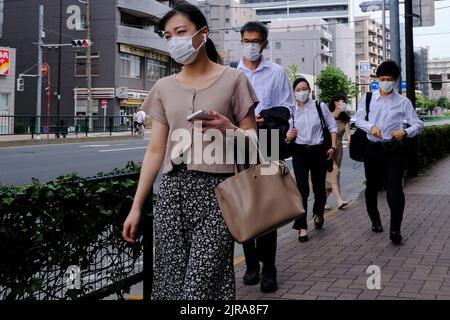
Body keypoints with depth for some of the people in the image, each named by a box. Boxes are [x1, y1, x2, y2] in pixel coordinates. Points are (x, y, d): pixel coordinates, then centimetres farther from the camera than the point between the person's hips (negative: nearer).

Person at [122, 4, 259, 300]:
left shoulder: (233, 80, 1)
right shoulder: (164, 88, 12)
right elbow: (155, 150, 11)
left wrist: (228, 129, -17)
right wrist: (136, 206, 8)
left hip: (216, 190, -4)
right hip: (172, 191, 4)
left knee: (203, 282, -9)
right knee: (169, 279, 4)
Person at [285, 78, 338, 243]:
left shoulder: (320, 106, -2)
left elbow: (332, 126, 5)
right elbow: (287, 135, 6)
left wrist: (333, 147, -1)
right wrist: (288, 138, -17)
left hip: (318, 151, 1)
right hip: (299, 152, -1)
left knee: (319, 187, 13)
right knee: (302, 189, -10)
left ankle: (318, 214, 42)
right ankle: (302, 226, -6)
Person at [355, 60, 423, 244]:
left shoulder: (403, 102, 2)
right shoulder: (368, 98, 7)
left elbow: (418, 124, 0)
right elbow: (358, 119, 7)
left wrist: (405, 132, -21)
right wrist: (371, 127, -13)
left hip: (394, 149, -2)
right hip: (374, 149, 2)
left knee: (395, 189, -11)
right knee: (372, 187, 13)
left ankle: (395, 230, -6)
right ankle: (375, 221, 35)